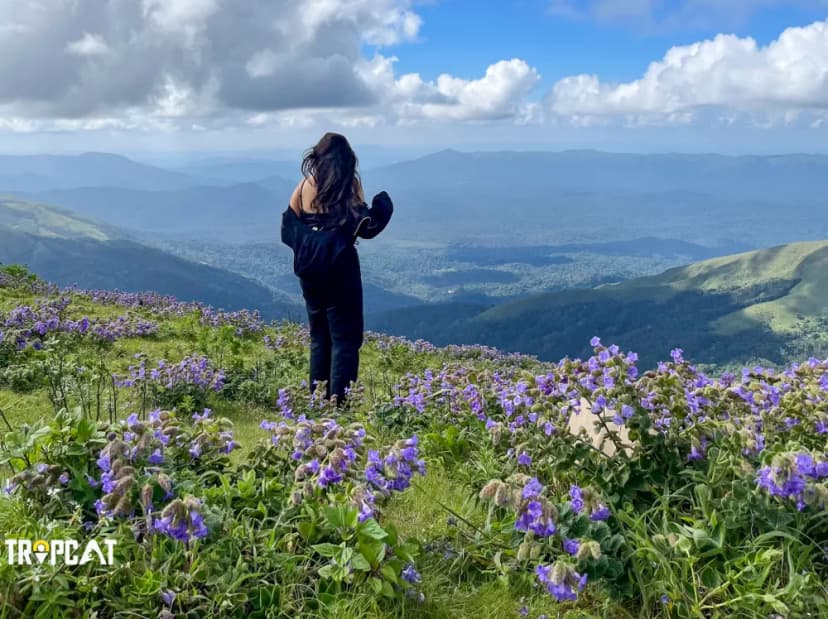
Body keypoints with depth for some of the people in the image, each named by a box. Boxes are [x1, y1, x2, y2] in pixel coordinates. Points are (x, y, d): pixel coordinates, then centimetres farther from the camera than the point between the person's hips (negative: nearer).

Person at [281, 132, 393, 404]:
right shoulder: (349, 184, -6)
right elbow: (364, 226, -10)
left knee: (319, 337, 16)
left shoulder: (305, 185, 3)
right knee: (344, 337, 2)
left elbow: (289, 227, 2)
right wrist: (384, 203, 5)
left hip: (310, 269, 5)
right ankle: (338, 401, -3)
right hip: (340, 267, -4)